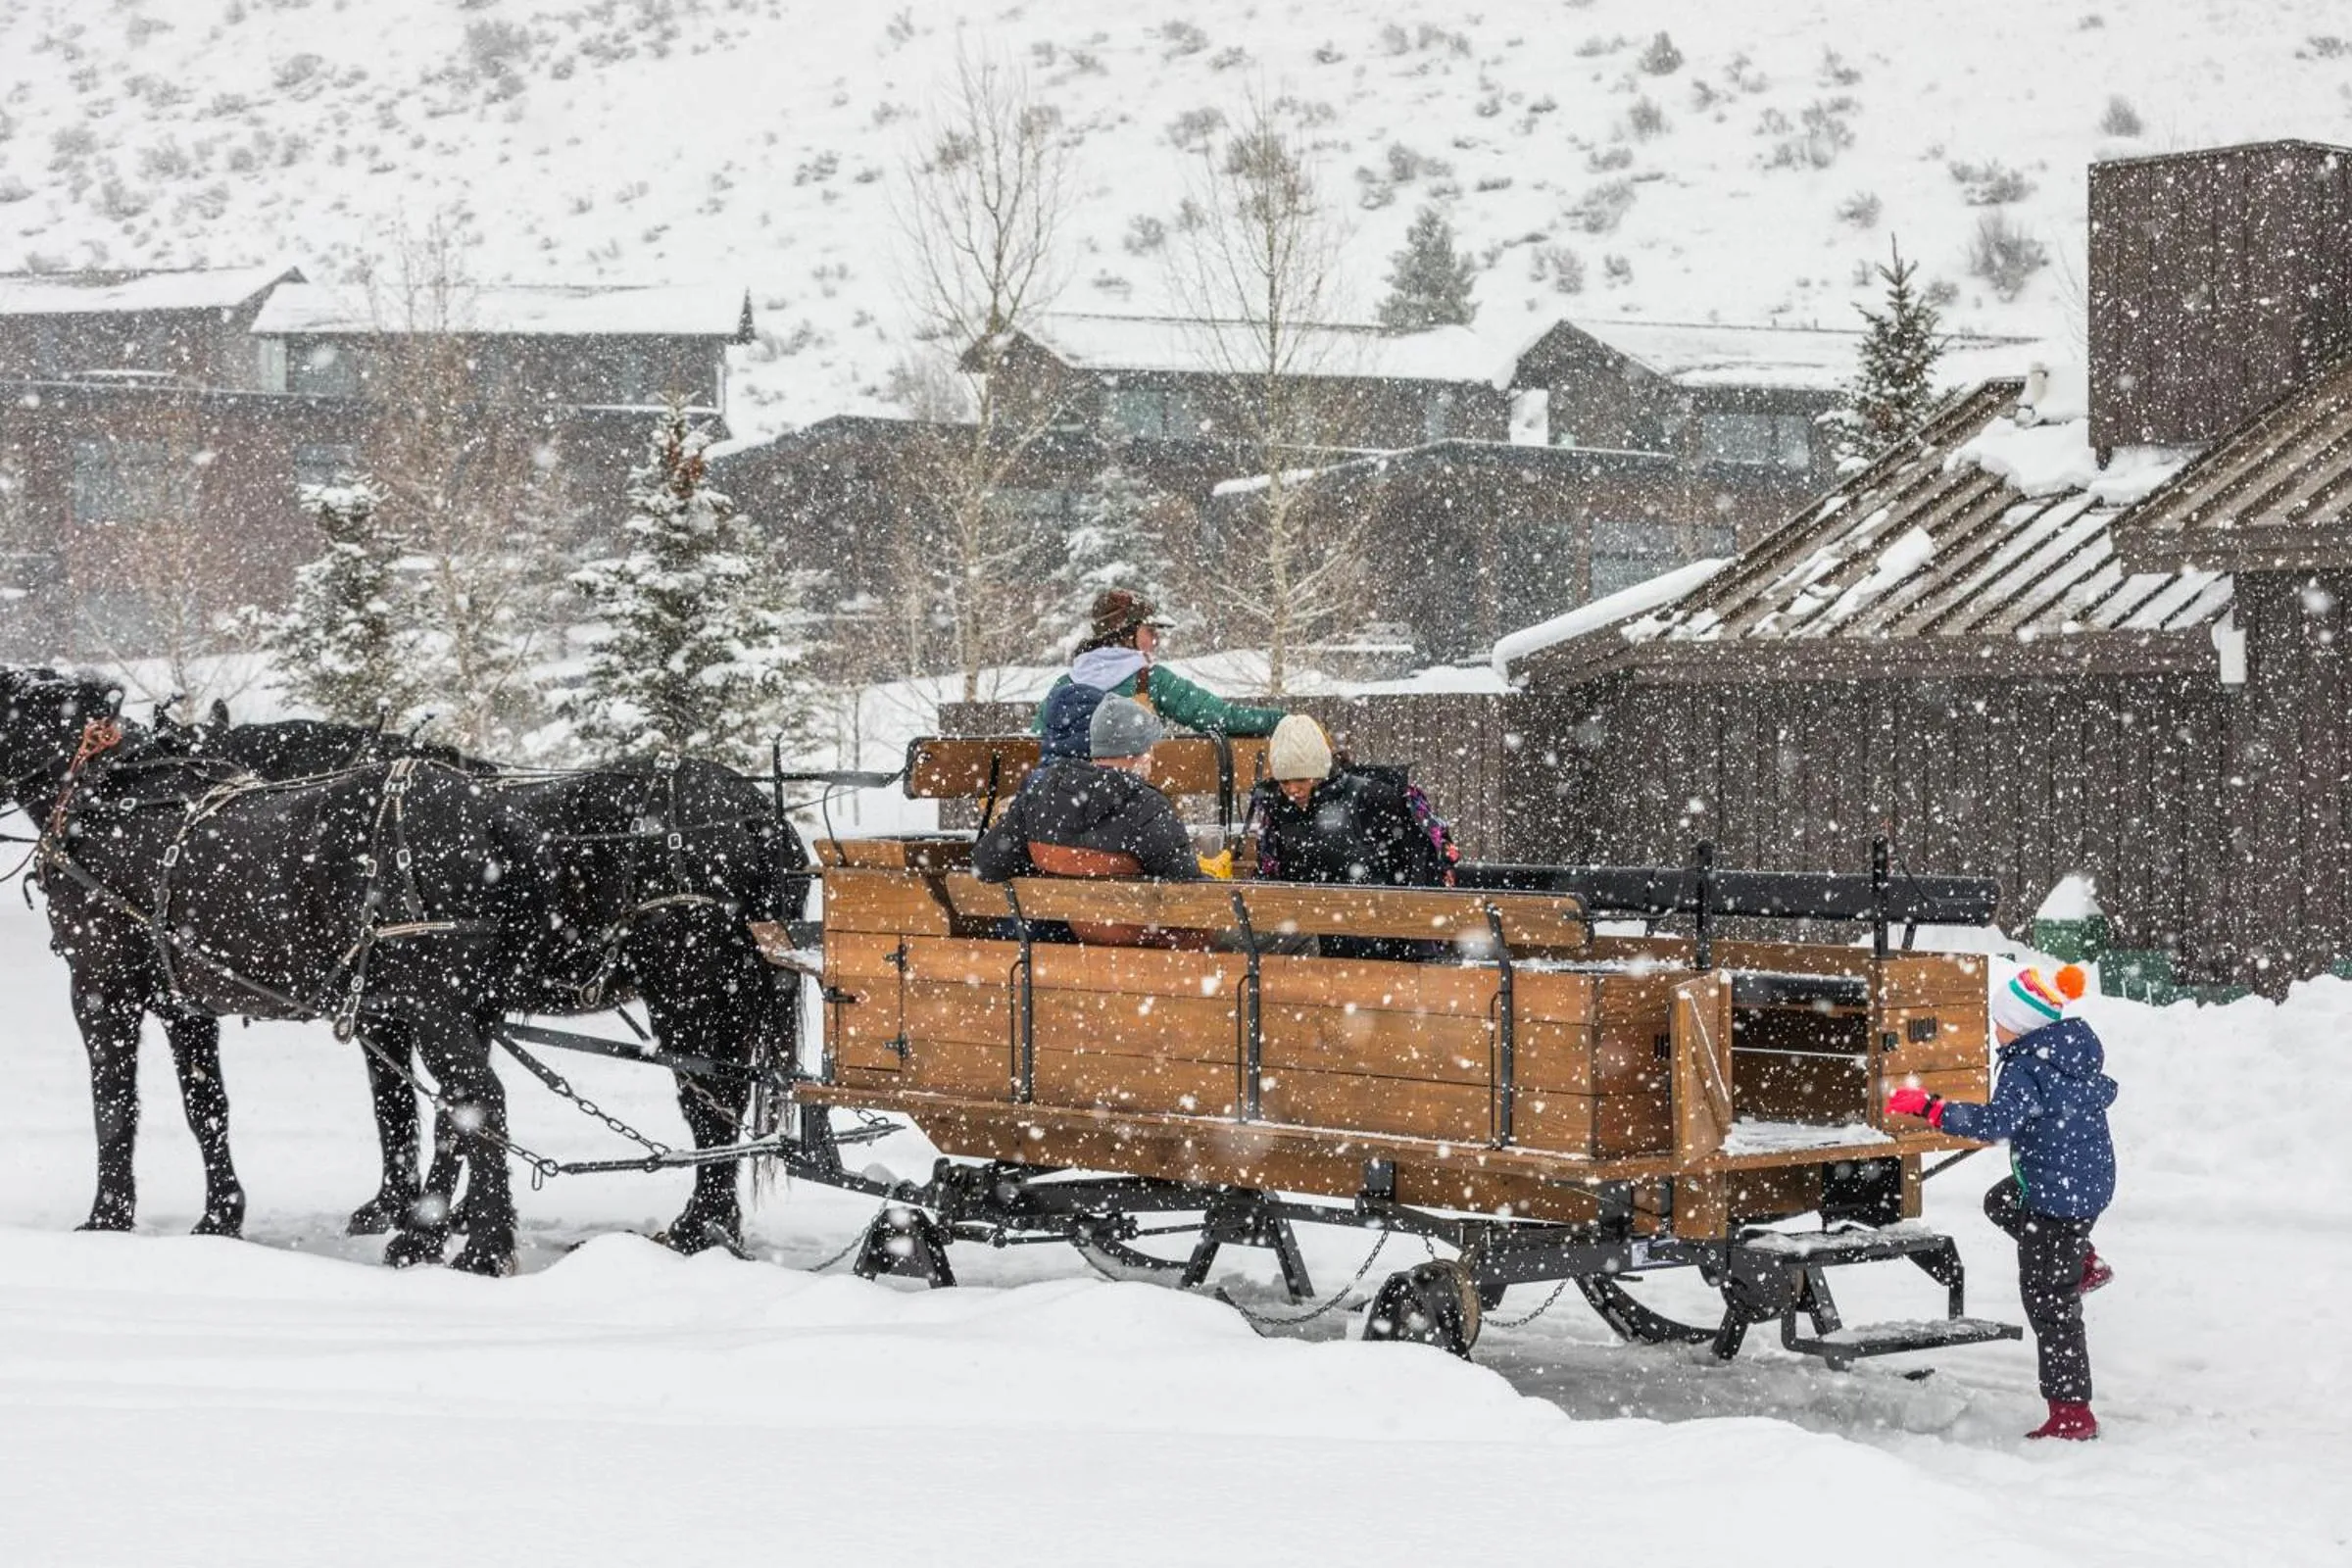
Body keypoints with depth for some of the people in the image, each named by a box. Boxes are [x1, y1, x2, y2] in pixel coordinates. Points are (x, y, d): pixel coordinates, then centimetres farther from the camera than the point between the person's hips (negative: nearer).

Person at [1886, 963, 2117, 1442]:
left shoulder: (2028, 1069, -23)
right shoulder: (2080, 1049, 4)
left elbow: (1995, 1122, -38)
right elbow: (2102, 1093, 23)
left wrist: (1931, 1107, -37)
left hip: (2058, 1196, -10)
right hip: (2092, 1182, 10)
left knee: (2050, 1305, -2)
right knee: (2001, 1203, 32)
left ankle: (2071, 1412, 1)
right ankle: (2083, 1264, 28)